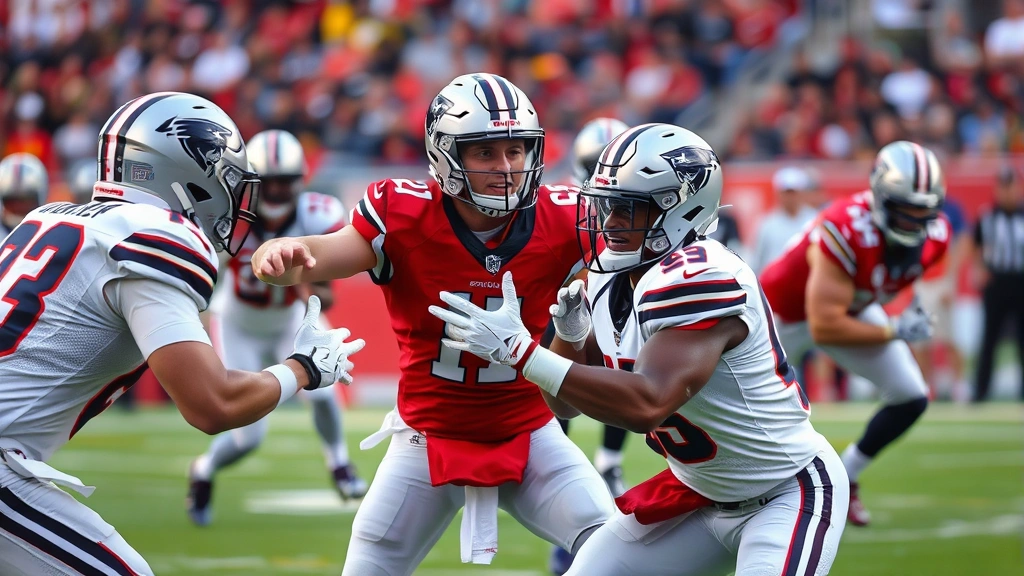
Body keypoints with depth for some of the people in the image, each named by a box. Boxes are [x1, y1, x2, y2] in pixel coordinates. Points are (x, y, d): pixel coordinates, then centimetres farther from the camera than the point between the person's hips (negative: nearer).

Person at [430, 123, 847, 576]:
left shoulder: (697, 280, -29)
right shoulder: (610, 283, -1)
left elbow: (648, 406, -42)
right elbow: (564, 403, 9)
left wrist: (519, 349, -40)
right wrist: (570, 336, -13)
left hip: (790, 491, -9)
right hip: (697, 493, 9)